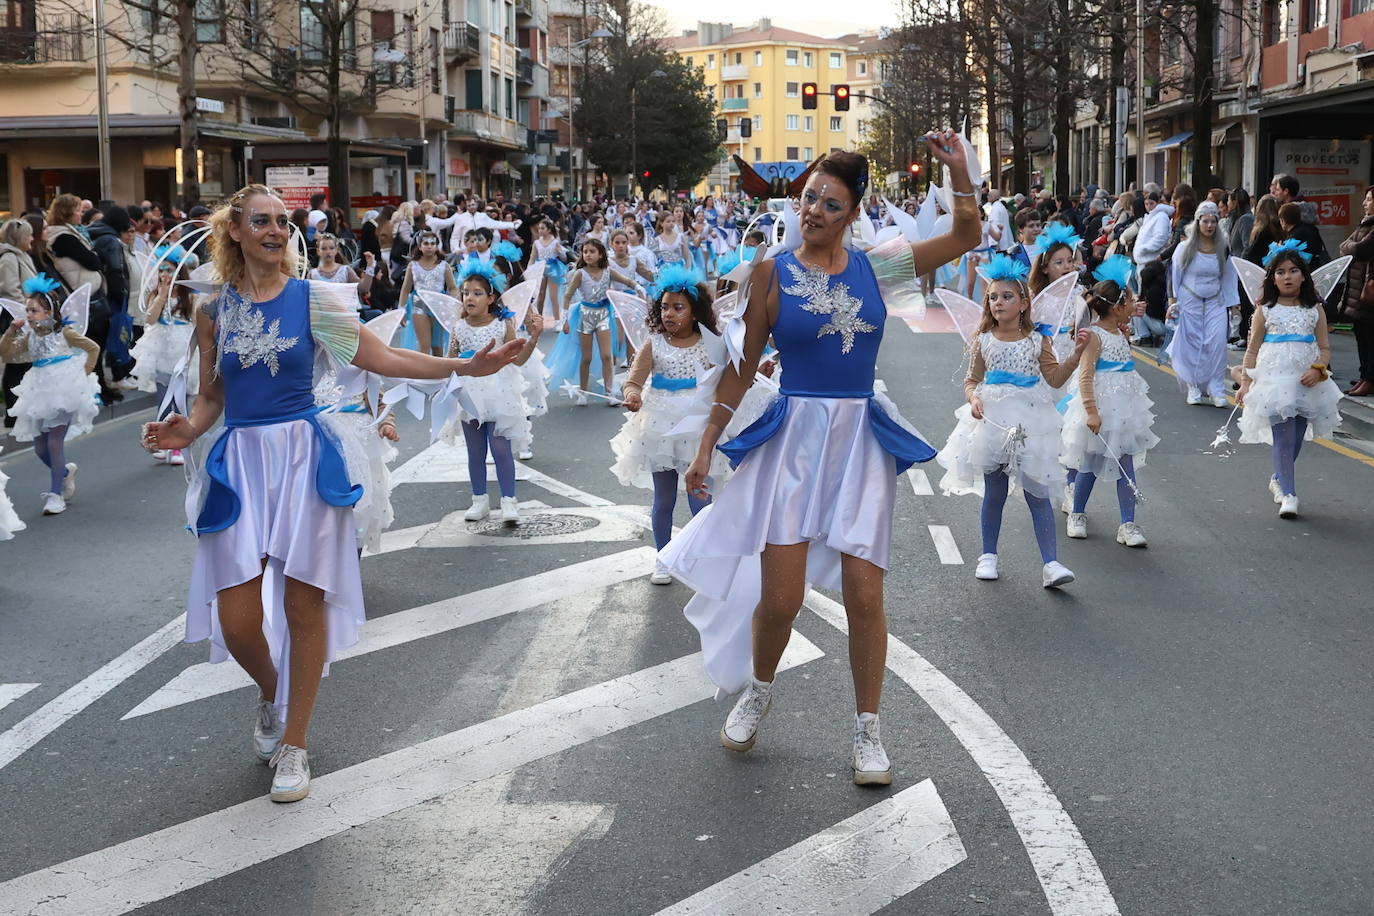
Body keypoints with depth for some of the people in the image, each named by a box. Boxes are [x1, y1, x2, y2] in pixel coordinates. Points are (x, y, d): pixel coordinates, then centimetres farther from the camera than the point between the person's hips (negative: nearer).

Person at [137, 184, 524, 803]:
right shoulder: (214, 311, 6)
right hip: (240, 460, 2)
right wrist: (187, 430, -9)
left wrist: (465, 366, -11)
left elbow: (381, 357, -2)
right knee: (236, 622, -4)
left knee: (304, 604, 0)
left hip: (303, 456, -1)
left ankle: (294, 745, 17)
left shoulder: (311, 299, 0)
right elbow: (211, 397, 13)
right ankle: (269, 692, 32)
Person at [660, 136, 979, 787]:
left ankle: (868, 730, 15)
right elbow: (743, 364, 4)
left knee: (864, 597, 0)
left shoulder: (875, 268, 4)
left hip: (861, 440, 2)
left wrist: (958, 171, -7)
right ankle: (757, 692, 28)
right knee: (780, 598, -3)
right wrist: (707, 444, 4)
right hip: (793, 438, -1)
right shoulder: (773, 272, -1)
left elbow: (965, 238, 5)